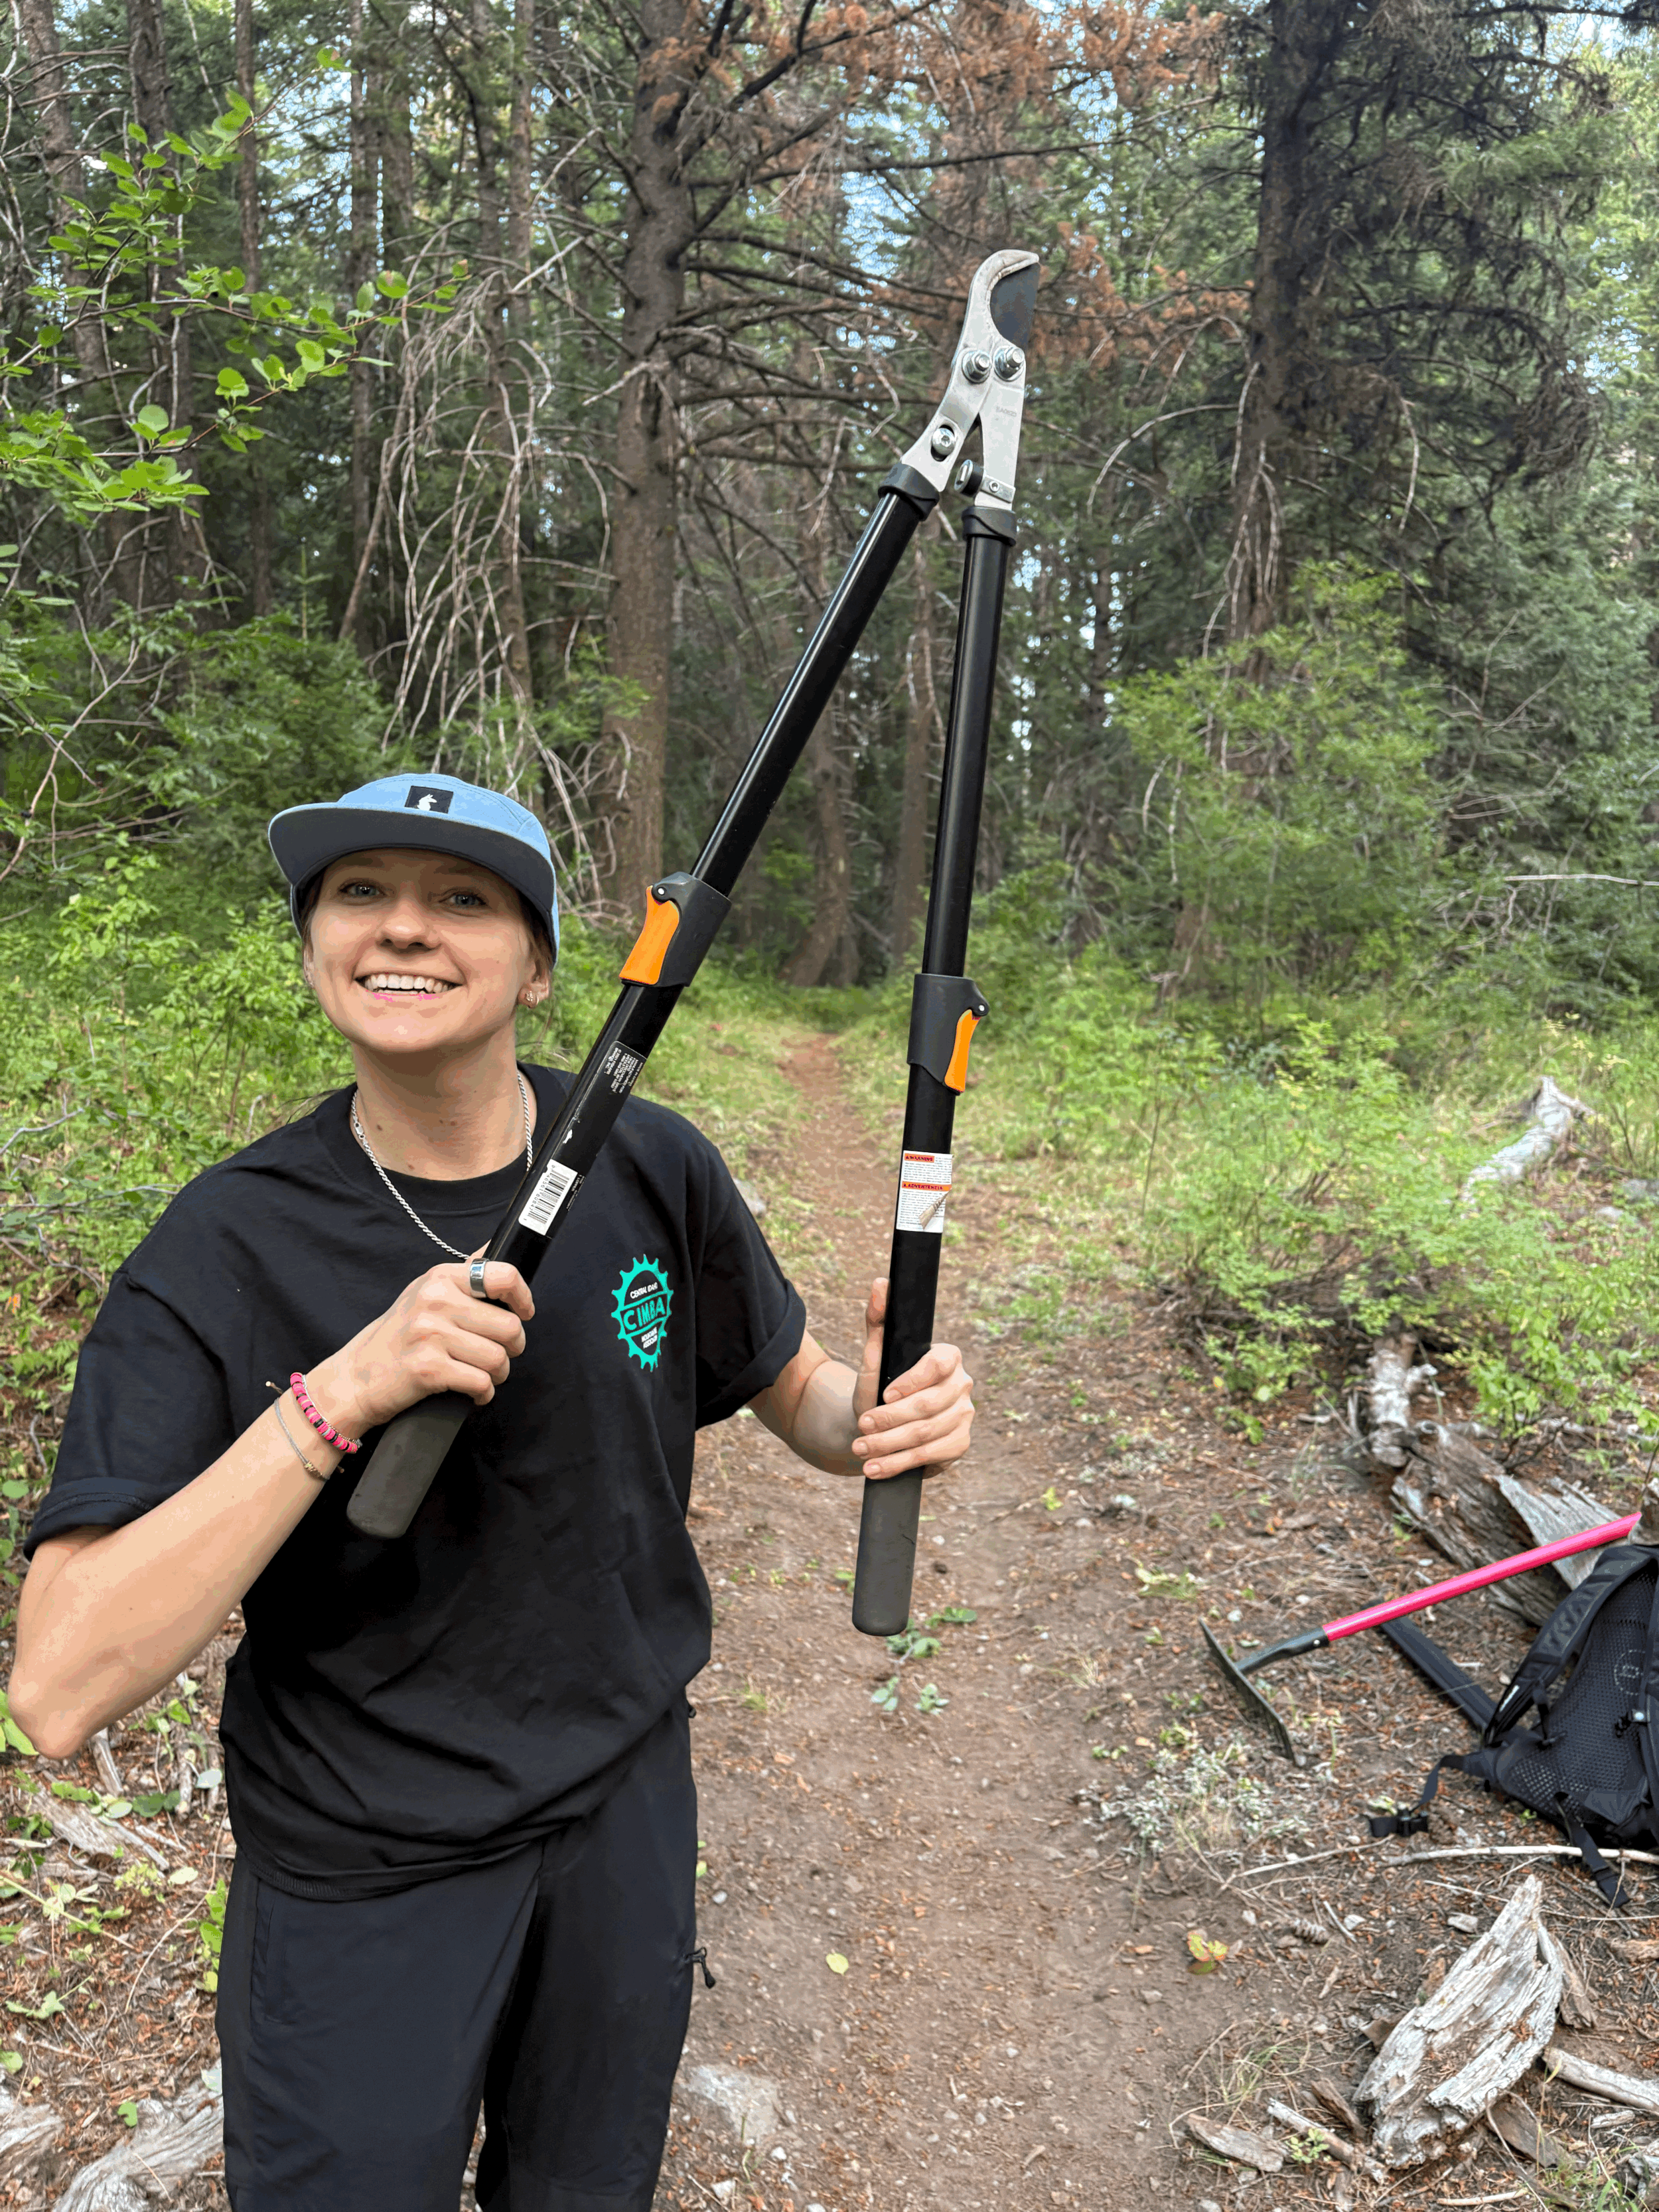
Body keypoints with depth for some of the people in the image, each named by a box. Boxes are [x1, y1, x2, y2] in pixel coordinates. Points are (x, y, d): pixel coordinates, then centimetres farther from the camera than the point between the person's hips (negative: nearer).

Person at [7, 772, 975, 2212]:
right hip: (358, 1874, -2)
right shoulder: (227, 1246, -20)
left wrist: (882, 1419, -19)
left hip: (626, 1805, 3)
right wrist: (341, 1393, -36)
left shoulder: (651, 1170, -12)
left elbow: (792, 1389, 4)